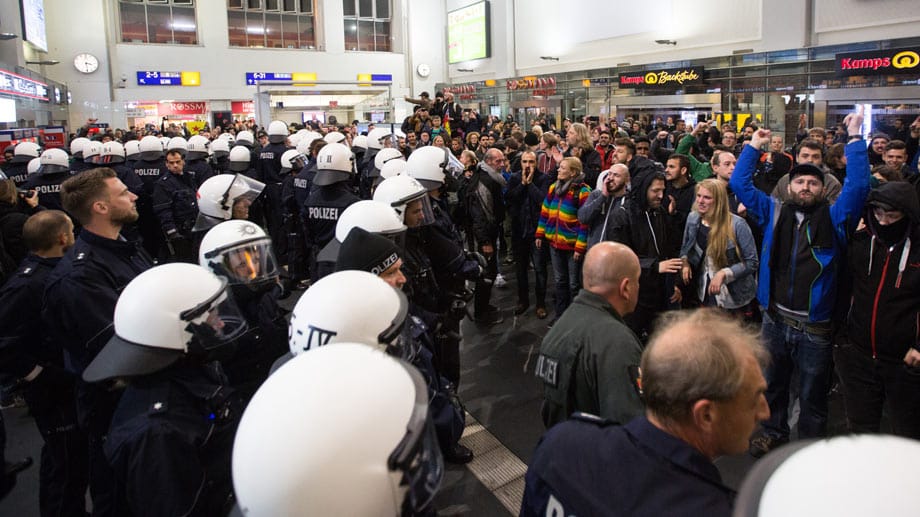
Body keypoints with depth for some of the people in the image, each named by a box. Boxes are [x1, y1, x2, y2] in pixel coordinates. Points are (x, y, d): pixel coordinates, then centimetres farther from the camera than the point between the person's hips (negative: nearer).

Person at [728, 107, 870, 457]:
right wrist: (754, 145, 3)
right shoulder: (773, 213, 3)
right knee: (773, 384, 21)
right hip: (775, 320, 3)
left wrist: (855, 136, -15)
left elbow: (858, 185, -16)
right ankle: (774, 432, 42)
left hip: (815, 327, -2)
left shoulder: (835, 218, -3)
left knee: (812, 395, 13)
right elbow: (740, 183, 4)